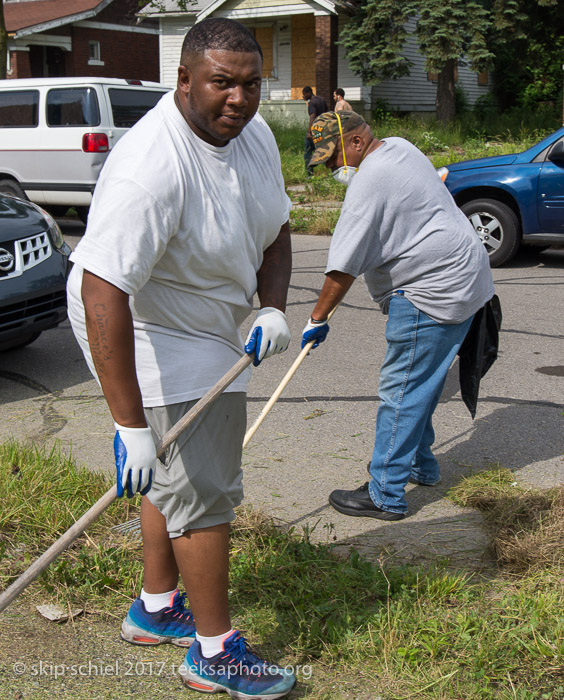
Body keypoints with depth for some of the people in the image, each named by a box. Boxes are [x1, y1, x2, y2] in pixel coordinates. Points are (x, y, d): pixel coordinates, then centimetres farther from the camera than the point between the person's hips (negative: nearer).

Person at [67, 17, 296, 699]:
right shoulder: (150, 168, -33)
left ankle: (156, 610, 39)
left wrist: (272, 309, -9)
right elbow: (103, 295, -38)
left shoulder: (252, 133, -4)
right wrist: (131, 425, -39)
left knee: (178, 476, 20)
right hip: (149, 337, -9)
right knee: (203, 490, -3)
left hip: (201, 326, 9)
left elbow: (273, 230, 10)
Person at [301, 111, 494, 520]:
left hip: (432, 292, -11)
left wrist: (318, 319, -11)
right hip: (464, 281, 11)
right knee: (422, 385, 20)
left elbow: (343, 267, -20)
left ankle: (386, 495, -2)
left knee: (402, 392, -7)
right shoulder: (399, 147, 13)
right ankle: (421, 465, 34)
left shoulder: (370, 181, -18)